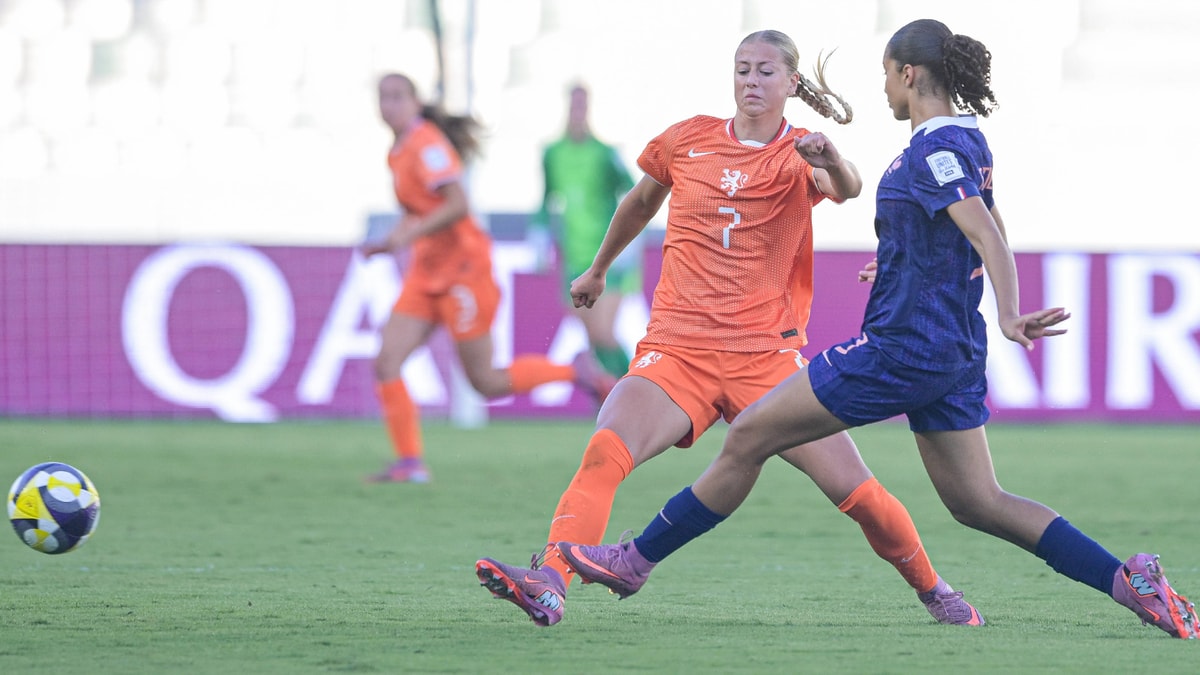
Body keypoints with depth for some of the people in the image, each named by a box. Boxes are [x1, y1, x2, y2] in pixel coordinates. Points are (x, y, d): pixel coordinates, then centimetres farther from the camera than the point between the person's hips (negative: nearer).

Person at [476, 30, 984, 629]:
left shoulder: (799, 156, 1)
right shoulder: (687, 141, 8)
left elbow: (846, 189, -23)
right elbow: (641, 201, 28)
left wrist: (832, 162, -47)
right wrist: (598, 270, 39)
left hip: (767, 355, -1)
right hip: (677, 350, 1)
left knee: (855, 490, -4)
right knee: (604, 454, -27)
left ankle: (932, 591, 21)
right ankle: (549, 584, -39)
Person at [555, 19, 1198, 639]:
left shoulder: (934, 149, -15)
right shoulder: (968, 142, 12)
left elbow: (989, 237, -28)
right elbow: (986, 237, 28)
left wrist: (1009, 318, -43)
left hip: (902, 348, -9)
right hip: (955, 352, 9)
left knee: (748, 437, 1)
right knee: (976, 502, 9)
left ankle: (637, 559, 9)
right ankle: (1130, 580, -2)